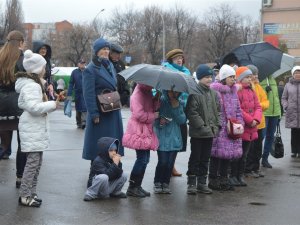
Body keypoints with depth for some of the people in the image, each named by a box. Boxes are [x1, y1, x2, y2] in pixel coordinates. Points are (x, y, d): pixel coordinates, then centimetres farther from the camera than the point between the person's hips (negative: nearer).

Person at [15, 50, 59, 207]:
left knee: (37, 161, 13)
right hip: (32, 128, -11)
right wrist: (52, 105, -18)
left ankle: (30, 193, 19)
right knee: (33, 161, -9)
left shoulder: (33, 83, 17)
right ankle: (25, 196, -4)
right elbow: (33, 106, -27)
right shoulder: (32, 86, -17)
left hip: (36, 127, 11)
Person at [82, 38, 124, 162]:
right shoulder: (90, 69, -11)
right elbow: (89, 94, -15)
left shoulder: (110, 65, 12)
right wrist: (94, 114, -19)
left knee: (113, 138, 11)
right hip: (100, 112, -7)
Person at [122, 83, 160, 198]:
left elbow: (152, 108, 12)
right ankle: (132, 188, 2)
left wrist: (156, 99, -5)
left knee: (145, 159, 11)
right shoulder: (138, 94, -16)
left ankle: (137, 186, 19)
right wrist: (154, 115, -12)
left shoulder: (148, 92, 12)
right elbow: (139, 114, -22)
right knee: (142, 159, -7)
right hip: (138, 131, -9)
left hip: (146, 131, 9)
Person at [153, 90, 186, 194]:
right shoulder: (160, 102, -2)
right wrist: (160, 122, -19)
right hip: (162, 138, -3)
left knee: (170, 163, 1)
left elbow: (183, 120, -1)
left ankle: (166, 183, 16)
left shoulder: (180, 104, 8)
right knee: (163, 161, -8)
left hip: (175, 138, 3)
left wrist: (176, 108, -10)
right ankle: (157, 183, 10)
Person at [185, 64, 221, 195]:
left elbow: (218, 111, 14)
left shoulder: (213, 93, 10)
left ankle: (202, 183, 22)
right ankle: (192, 183, 9)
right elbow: (192, 113, -16)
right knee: (195, 158, 1)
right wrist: (203, 126, -18)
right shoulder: (194, 92, -11)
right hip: (197, 133, -6)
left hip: (210, 132, 6)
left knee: (205, 158, 13)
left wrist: (216, 126, 1)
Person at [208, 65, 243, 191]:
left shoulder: (233, 91, 16)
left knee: (228, 154, 11)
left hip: (232, 129, 8)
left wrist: (239, 122, 7)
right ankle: (213, 180, 8)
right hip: (218, 128, -8)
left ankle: (223, 179, 22)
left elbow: (238, 109, 19)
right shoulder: (214, 90, -11)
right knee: (217, 154, -4)